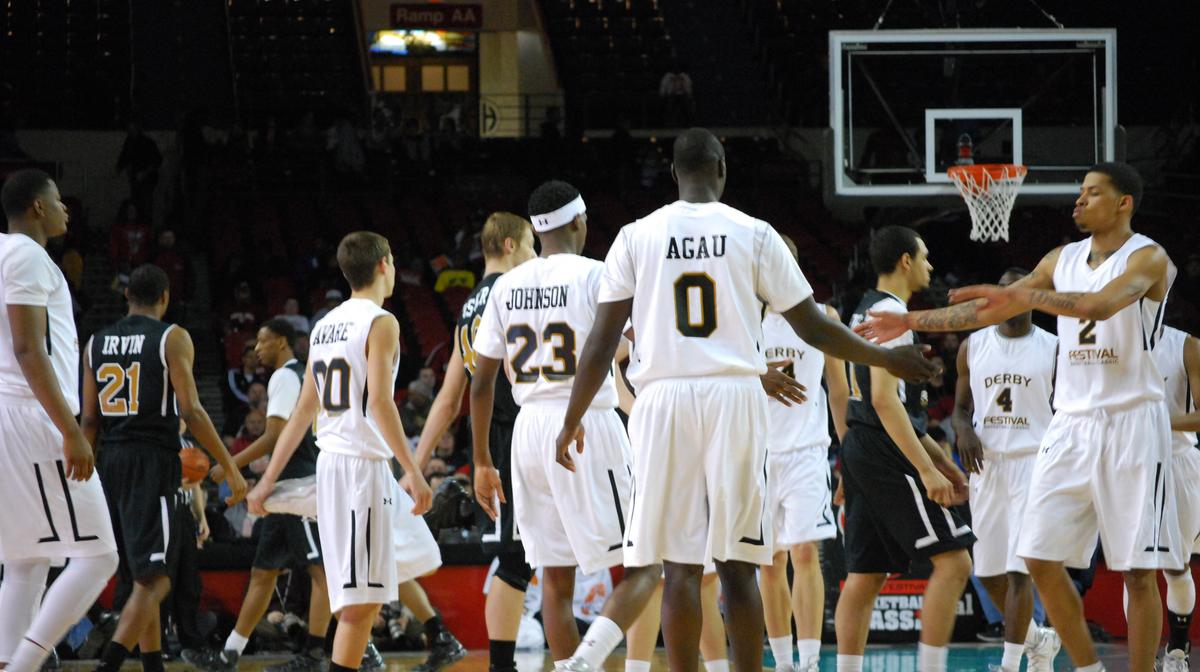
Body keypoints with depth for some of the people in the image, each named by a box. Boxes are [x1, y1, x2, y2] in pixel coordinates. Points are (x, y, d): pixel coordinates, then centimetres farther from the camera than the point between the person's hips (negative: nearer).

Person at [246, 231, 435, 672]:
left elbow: (304, 411, 16)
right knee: (362, 598, -8)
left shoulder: (325, 326, 14)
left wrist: (269, 479, 18)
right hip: (363, 465, -9)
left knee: (418, 557, 20)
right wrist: (413, 472, -23)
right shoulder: (380, 322, -10)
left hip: (331, 459, 9)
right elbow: (380, 401, -20)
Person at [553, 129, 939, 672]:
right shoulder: (754, 234, 5)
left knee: (680, 566, 1)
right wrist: (887, 360, 19)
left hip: (665, 402, 0)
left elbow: (601, 342, 4)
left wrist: (572, 422, 14)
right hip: (735, 400, 0)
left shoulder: (636, 238, 6)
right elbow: (812, 327, 6)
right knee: (737, 566, 4)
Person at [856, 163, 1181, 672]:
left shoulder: (1148, 259, -8)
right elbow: (990, 311, 16)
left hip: (1131, 424, -6)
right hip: (1072, 423, 7)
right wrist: (912, 322, 11)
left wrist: (1018, 294, -31)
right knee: (1041, 558, 0)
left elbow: (1101, 304, -28)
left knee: (1138, 570, -5)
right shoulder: (1062, 260, 12)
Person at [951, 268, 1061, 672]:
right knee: (988, 571, 6)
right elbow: (961, 406, 15)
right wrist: (963, 430, -7)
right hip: (986, 464, 4)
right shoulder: (973, 347, 9)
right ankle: (1037, 639, 29)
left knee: (1019, 570, -12)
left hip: (1033, 461, -4)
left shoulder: (1052, 350, 1)